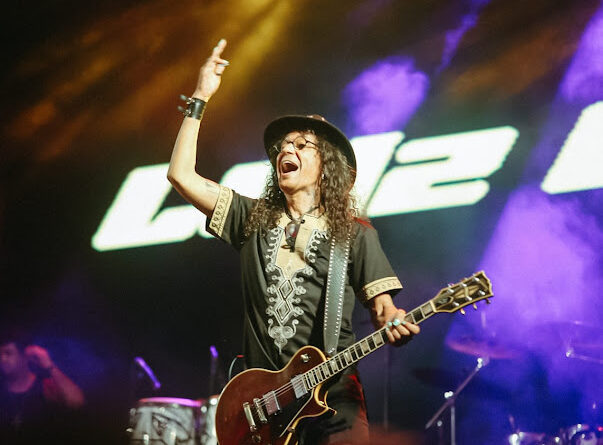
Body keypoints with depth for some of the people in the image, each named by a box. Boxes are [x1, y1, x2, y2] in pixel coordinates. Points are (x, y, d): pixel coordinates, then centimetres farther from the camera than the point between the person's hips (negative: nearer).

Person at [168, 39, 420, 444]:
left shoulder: (354, 233, 7)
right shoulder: (253, 219, 14)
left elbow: (382, 307, 3)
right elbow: (182, 175, 7)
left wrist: (394, 325, -22)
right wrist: (200, 99, 7)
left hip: (333, 401, -2)